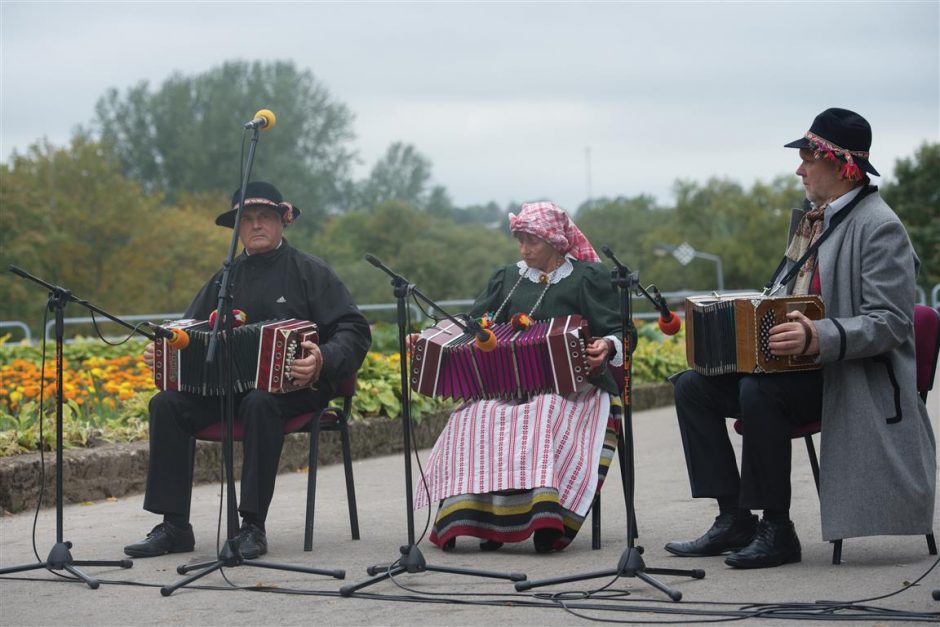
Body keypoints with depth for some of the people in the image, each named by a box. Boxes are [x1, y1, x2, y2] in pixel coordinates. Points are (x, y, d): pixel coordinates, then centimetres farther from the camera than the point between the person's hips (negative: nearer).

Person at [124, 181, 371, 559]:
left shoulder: (309, 272, 3)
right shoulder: (227, 277, 18)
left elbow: (354, 332, -5)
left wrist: (323, 360, -25)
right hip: (228, 385, 5)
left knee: (260, 404, -38)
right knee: (166, 405, -17)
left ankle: (253, 527, -33)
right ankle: (174, 526, -17)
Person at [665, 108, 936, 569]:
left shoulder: (878, 227, -13)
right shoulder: (814, 219, 15)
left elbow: (890, 324, -21)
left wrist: (819, 339, -35)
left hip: (852, 376, -9)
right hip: (799, 364, 9)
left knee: (759, 392, -34)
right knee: (693, 387, -4)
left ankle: (776, 530, -21)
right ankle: (734, 518, -3)